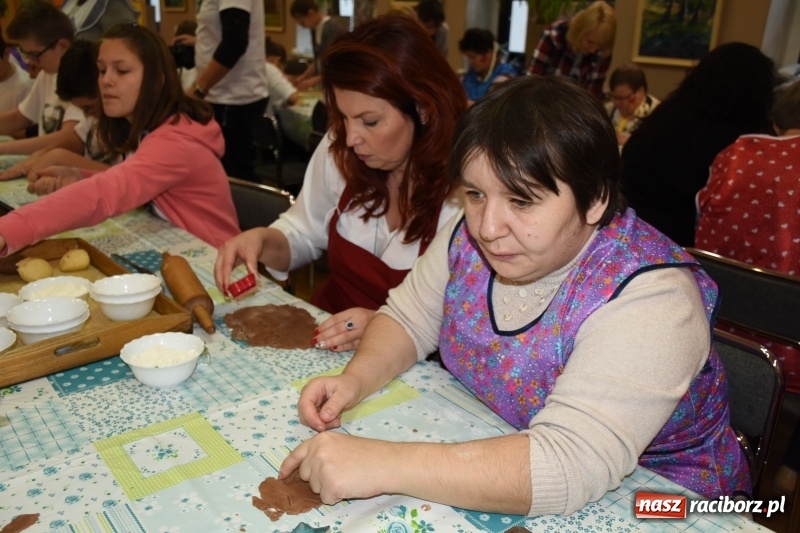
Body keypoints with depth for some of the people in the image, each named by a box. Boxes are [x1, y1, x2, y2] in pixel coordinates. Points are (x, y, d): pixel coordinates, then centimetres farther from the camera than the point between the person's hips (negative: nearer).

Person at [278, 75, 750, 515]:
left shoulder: (649, 298, -29)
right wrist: (357, 379, -19)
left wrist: (383, 465, -40)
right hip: (488, 467, 5)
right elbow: (408, 318, 1)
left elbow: (568, 465, -38)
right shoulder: (471, 236, -10)